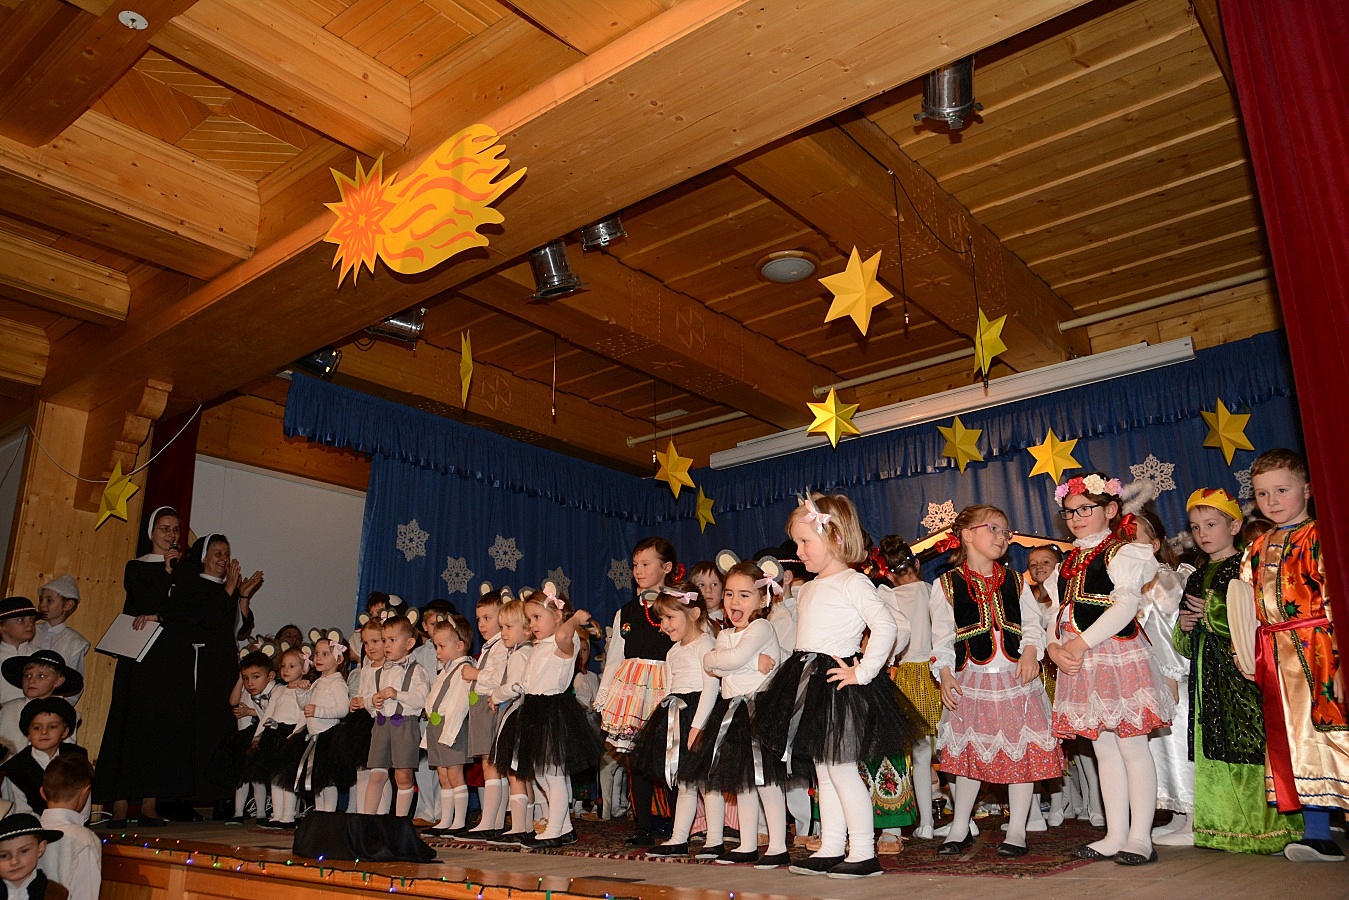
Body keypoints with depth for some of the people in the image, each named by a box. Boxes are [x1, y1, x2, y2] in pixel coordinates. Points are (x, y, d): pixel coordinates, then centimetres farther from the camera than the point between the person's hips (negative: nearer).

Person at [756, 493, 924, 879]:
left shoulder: (853, 582, -12)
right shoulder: (808, 589, 14)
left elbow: (885, 627, -22)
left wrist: (862, 673, -20)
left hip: (837, 684, -9)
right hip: (809, 682, 9)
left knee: (841, 768, -3)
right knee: (823, 770, 14)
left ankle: (863, 853, 8)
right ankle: (831, 849, 23)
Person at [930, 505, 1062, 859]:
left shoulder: (1015, 581, 9)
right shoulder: (947, 585, 0)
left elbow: (1032, 623, 5)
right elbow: (941, 635, -1)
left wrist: (1030, 652, -13)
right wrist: (945, 674, -10)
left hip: (1016, 676, 2)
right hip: (970, 680, -2)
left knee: (1022, 753, 4)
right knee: (968, 752, 7)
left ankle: (1016, 831, 18)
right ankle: (960, 829, 23)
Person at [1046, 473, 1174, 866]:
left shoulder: (1123, 553, -4)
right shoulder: (1068, 562, 17)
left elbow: (1126, 604, -18)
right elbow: (1061, 614, 15)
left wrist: (1082, 642, -22)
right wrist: (1056, 648, -5)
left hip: (1118, 657, -7)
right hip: (1079, 665, 7)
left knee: (1131, 745, -2)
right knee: (1103, 748, 11)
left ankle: (1140, 837, 6)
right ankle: (1115, 836, 18)